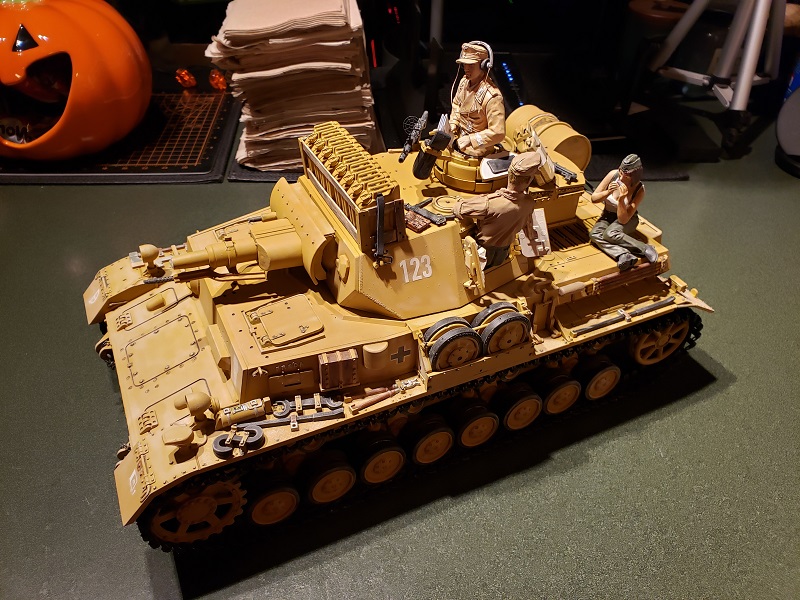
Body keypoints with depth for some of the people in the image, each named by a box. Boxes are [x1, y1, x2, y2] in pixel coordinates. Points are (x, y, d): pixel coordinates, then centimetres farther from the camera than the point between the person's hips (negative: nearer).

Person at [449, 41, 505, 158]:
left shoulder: (492, 97, -28)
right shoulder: (464, 81, -1)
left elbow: (498, 133, -29)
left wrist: (470, 140, -27)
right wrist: (453, 124, 2)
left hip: (476, 149, -8)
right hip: (459, 135, 8)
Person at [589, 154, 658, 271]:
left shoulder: (639, 190, -23)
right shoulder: (613, 175, -17)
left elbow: (623, 219, -24)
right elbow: (593, 198, -8)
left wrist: (621, 200, -37)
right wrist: (608, 192, -27)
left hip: (627, 219, -4)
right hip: (608, 216, 4)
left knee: (610, 234, -36)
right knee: (594, 234, -28)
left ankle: (646, 249, -29)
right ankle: (624, 255, -41)